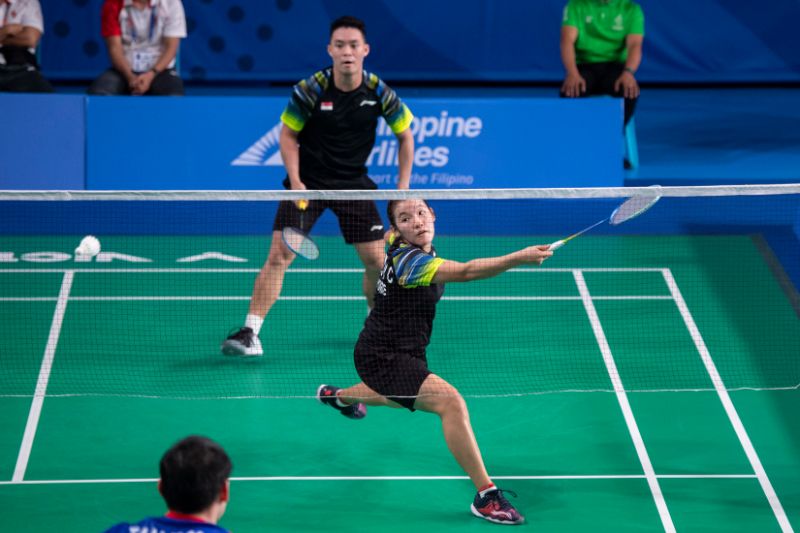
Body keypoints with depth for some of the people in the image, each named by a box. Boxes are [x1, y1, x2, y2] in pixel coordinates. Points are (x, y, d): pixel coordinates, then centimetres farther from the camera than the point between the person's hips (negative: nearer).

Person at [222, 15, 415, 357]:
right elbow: (288, 135, -3)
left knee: (377, 259, 1)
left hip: (354, 184, 2)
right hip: (308, 183, -2)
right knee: (279, 254, -14)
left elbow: (404, 135, 5)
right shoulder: (311, 89, -16)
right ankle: (250, 332, -12)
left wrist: (403, 188, 0)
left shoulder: (378, 92, -10)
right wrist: (295, 181, -14)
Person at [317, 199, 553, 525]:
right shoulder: (409, 260, -31)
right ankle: (485, 497, -29)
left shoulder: (399, 245, -3)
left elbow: (389, 238, 25)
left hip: (402, 353, 11)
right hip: (384, 358, -11)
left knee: (403, 396, 43)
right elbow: (466, 272, -45)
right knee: (451, 402, -31)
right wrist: (519, 258, -53)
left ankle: (339, 396, 73)